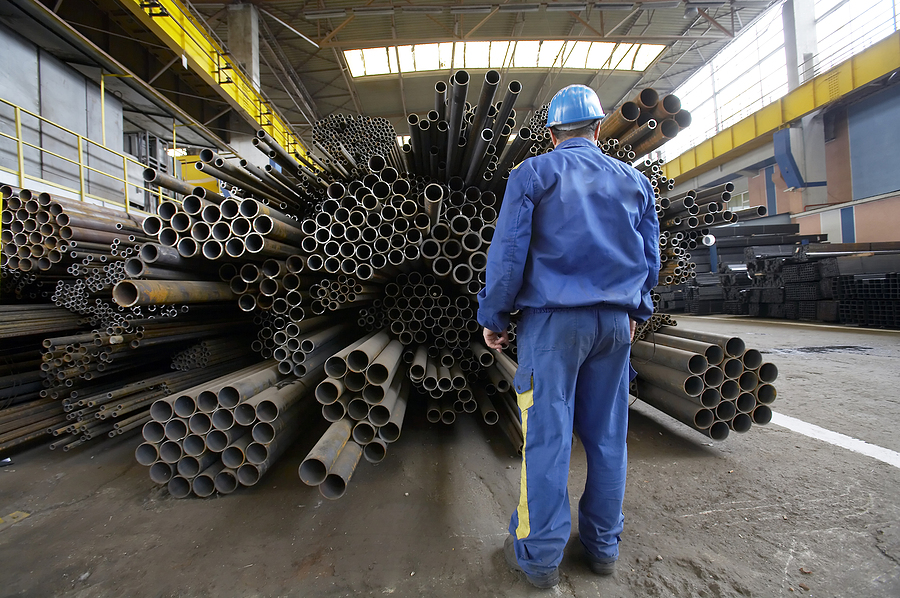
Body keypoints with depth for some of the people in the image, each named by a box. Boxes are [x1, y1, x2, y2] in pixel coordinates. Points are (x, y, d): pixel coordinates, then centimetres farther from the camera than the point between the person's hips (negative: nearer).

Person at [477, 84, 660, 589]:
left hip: (553, 320, -4)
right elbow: (650, 258, 17)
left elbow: (508, 252, -6)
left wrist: (494, 317, 1)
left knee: (546, 436, 1)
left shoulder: (532, 174, 1)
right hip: (615, 323, 5)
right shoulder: (634, 181, 14)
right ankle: (604, 545, 27)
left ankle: (540, 555, 13)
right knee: (607, 435, 12)